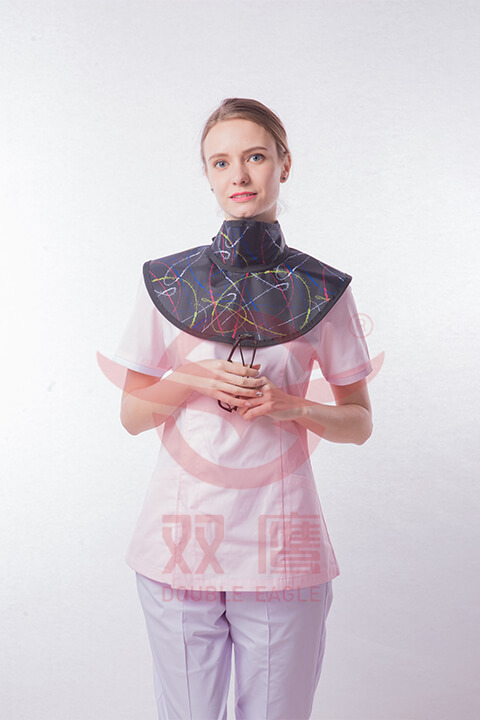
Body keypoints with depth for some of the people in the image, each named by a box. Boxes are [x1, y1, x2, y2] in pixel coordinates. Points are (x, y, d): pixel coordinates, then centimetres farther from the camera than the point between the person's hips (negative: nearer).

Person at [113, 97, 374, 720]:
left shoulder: (321, 290, 1)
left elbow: (359, 423, 6)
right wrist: (192, 378, -13)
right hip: (180, 539, 1)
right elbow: (131, 415, 6)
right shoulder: (167, 282, 2)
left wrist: (291, 406, -13)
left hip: (282, 548, 0)